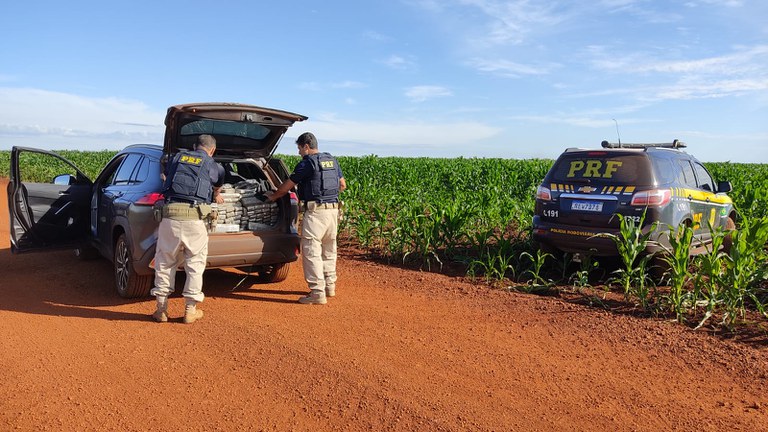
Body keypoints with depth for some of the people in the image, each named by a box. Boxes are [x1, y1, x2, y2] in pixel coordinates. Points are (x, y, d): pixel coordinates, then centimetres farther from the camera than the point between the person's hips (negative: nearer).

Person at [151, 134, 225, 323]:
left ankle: (161, 309, 19)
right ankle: (190, 310, 15)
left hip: (170, 213, 2)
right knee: (195, 263, 11)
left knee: (164, 262, 14)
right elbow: (217, 187, 37)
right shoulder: (213, 166, 15)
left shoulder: (177, 157, 19)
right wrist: (216, 196, 60)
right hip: (195, 217, -2)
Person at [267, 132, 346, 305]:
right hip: (333, 209, 8)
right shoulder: (332, 160, 13)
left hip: (315, 211, -8)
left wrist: (273, 196, 17)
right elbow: (343, 185, 20)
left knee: (311, 251, -5)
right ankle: (330, 286, 28)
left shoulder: (307, 162, -7)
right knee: (328, 250, 18)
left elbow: (287, 186, 1)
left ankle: (318, 293, -8)